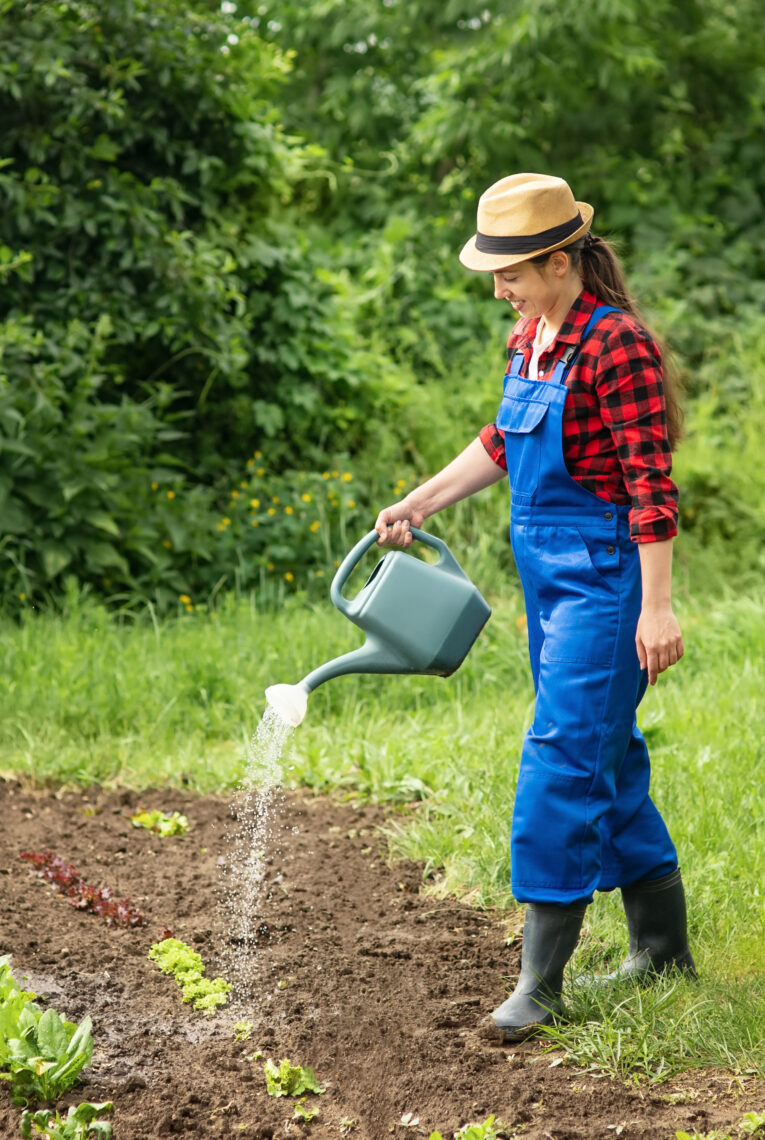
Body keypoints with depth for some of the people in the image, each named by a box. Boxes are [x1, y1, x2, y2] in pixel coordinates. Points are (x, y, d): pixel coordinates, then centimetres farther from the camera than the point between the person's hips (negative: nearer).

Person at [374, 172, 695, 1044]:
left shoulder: (615, 343, -18)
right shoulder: (531, 337, 8)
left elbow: (651, 483, -20)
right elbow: (504, 442, 23)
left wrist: (655, 607, -21)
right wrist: (421, 502, 23)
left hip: (604, 578, -9)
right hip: (549, 575, 9)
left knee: (562, 758, -10)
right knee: (604, 754, 15)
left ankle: (540, 979, -4)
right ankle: (662, 945, 28)